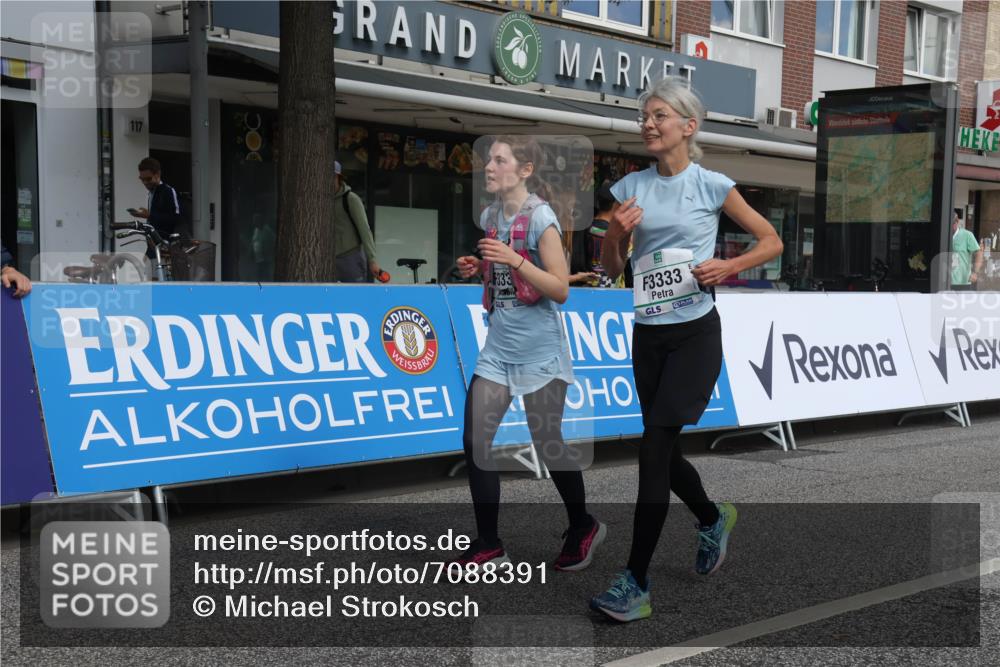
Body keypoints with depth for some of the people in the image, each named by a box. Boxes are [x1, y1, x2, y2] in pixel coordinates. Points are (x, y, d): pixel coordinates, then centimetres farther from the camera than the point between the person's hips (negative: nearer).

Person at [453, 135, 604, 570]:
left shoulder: (541, 217, -13)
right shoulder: (491, 216, 8)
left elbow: (561, 290, -15)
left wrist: (515, 260, -25)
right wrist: (477, 270, 1)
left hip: (539, 350, -7)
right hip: (498, 346, 7)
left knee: (548, 445, 4)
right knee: (475, 442, 0)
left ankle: (583, 528, 29)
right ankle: (488, 545, 12)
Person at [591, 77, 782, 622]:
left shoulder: (711, 185, -3)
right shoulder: (630, 187, 7)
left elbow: (771, 241, 4)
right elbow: (610, 270, 10)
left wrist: (727, 267, -13)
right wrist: (616, 232, -10)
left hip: (694, 333, -5)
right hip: (647, 334, 5)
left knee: (655, 445, -14)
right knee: (664, 451, 13)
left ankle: (634, 583, -9)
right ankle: (712, 518, 44)